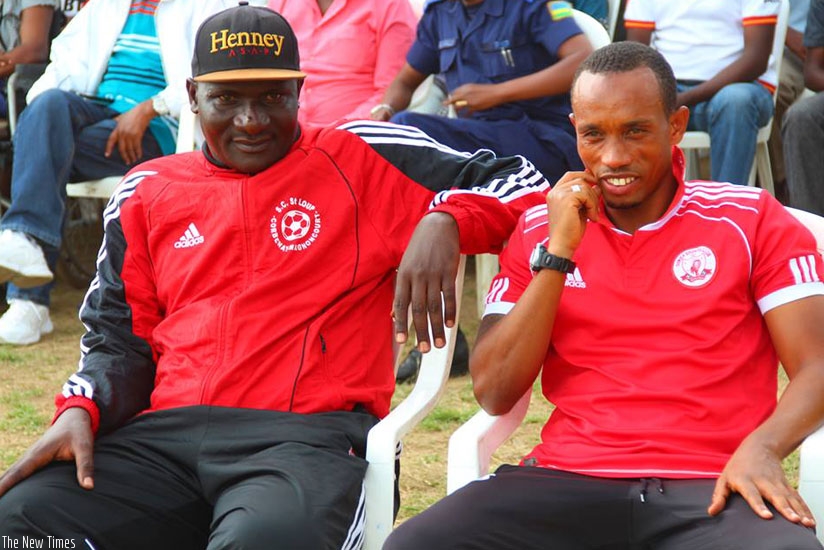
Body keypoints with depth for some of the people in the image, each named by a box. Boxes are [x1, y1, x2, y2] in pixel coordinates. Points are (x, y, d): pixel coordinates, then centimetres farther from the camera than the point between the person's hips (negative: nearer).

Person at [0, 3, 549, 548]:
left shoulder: (359, 161, 9)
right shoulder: (147, 192, 20)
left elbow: (520, 181, 6)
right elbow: (121, 340, 21)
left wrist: (443, 221, -14)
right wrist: (80, 411, 0)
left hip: (313, 436, -4)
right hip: (164, 437, 4)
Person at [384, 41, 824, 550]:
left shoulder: (751, 220, 7)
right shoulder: (540, 231, 13)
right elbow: (494, 394, 4)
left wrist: (760, 449, -19)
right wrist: (559, 252, -3)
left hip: (713, 489, -2)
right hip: (570, 483, 2)